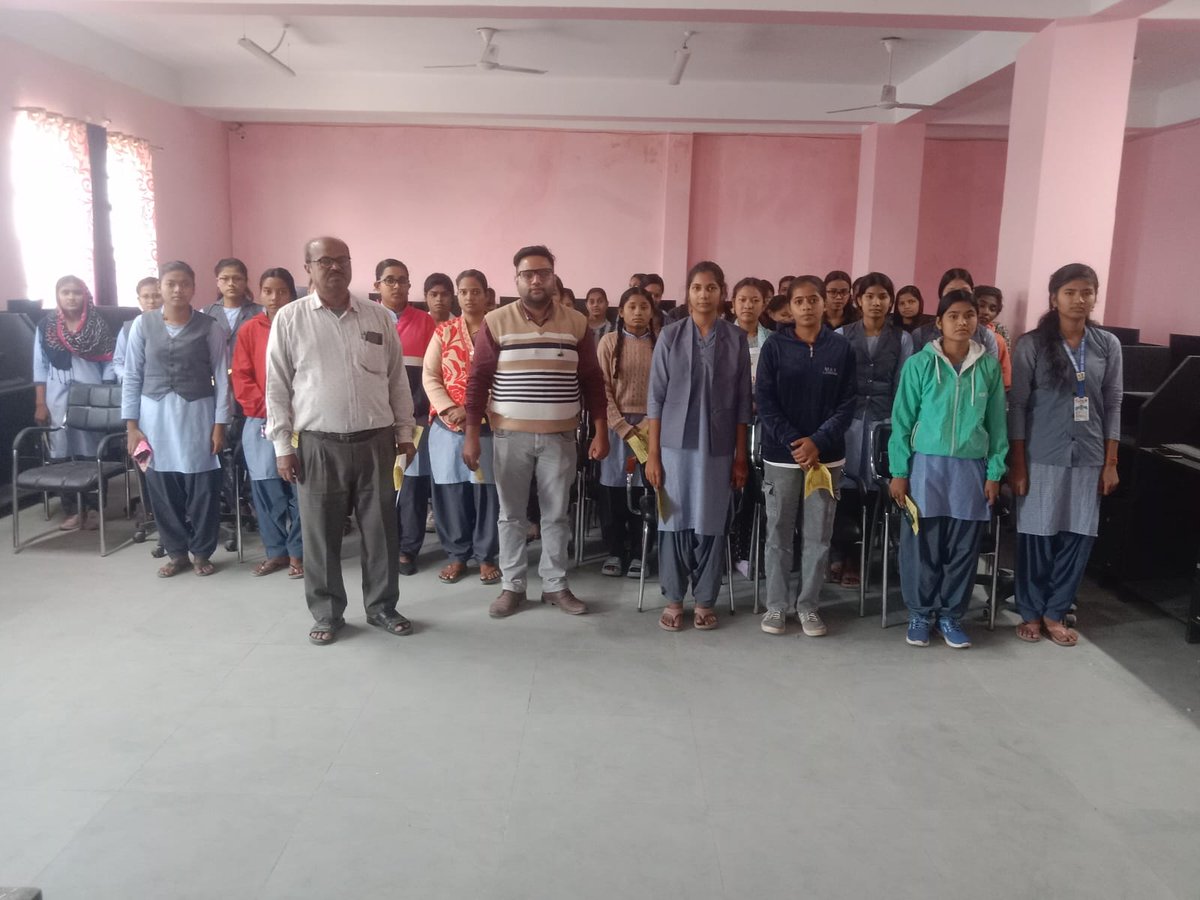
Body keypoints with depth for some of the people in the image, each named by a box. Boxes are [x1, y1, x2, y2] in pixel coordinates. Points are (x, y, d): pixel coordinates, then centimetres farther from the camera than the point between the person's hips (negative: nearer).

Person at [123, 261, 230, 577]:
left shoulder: (210, 327, -2)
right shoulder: (142, 324, 2)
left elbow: (221, 377, -1)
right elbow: (132, 376, 4)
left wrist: (219, 424, -5)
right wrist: (131, 424, 0)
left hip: (198, 413, -1)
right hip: (155, 414, 2)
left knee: (202, 487, 2)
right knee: (162, 488, 6)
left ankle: (201, 552, 18)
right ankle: (176, 552, 22)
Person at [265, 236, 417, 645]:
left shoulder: (378, 317, 6)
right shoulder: (289, 319, 0)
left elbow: (397, 379, 10)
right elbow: (277, 386, 1)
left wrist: (404, 432, 8)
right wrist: (282, 445, -3)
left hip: (375, 440, 2)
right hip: (319, 444, -1)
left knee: (381, 529, 8)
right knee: (320, 533, 6)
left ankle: (382, 607, 23)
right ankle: (326, 613, 21)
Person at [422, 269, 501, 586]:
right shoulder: (444, 332, 9)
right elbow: (430, 376, 4)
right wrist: (450, 408, -11)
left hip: (489, 424, -1)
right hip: (448, 425, 2)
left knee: (487, 489, 2)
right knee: (451, 490, 5)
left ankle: (487, 556, 14)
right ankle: (456, 555, 18)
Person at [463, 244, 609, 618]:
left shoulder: (577, 323, 3)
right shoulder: (495, 323, -2)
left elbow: (592, 381, 5)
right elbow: (478, 380, -2)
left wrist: (601, 431, 0)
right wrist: (471, 434, -6)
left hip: (560, 436, 1)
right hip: (510, 435, -1)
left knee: (556, 514, 9)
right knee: (511, 514, 8)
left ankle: (555, 584, 22)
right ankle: (512, 586, 20)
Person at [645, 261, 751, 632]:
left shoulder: (737, 339, 3)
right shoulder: (670, 336, 1)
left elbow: (742, 402, 4)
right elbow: (656, 397, 1)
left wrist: (741, 456, 2)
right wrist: (653, 454, -3)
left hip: (718, 448, 0)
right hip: (676, 444, 0)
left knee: (711, 525, 5)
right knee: (675, 522, 4)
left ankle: (704, 602, 18)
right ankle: (673, 600, 17)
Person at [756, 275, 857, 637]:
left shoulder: (841, 348, 2)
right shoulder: (775, 346, 0)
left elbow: (847, 404, 0)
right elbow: (764, 402, -4)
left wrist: (817, 442, -13)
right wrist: (793, 444, -15)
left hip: (826, 455, 1)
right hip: (781, 455, -1)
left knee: (818, 535, 7)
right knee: (779, 533, 5)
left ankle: (808, 604, 19)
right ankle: (776, 605, 17)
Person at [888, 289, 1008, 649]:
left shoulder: (989, 366, 4)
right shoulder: (920, 364, -4)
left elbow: (997, 423, 8)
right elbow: (902, 420, -2)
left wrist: (995, 473, 4)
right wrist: (899, 472, -5)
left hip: (971, 468, 2)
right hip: (926, 464, -2)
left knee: (963, 547, 8)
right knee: (922, 545, 4)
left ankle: (951, 615, 23)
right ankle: (920, 613, 19)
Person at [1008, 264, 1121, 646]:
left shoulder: (1108, 345, 5)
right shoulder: (1031, 345, -4)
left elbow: (1113, 405, 7)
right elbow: (1017, 406, -4)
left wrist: (1110, 463, 3)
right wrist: (1017, 464, -7)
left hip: (1088, 458, 3)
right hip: (1042, 457, -3)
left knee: (1079, 536, 5)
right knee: (1037, 535, 3)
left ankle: (1055, 613, 21)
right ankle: (1031, 613, 19)